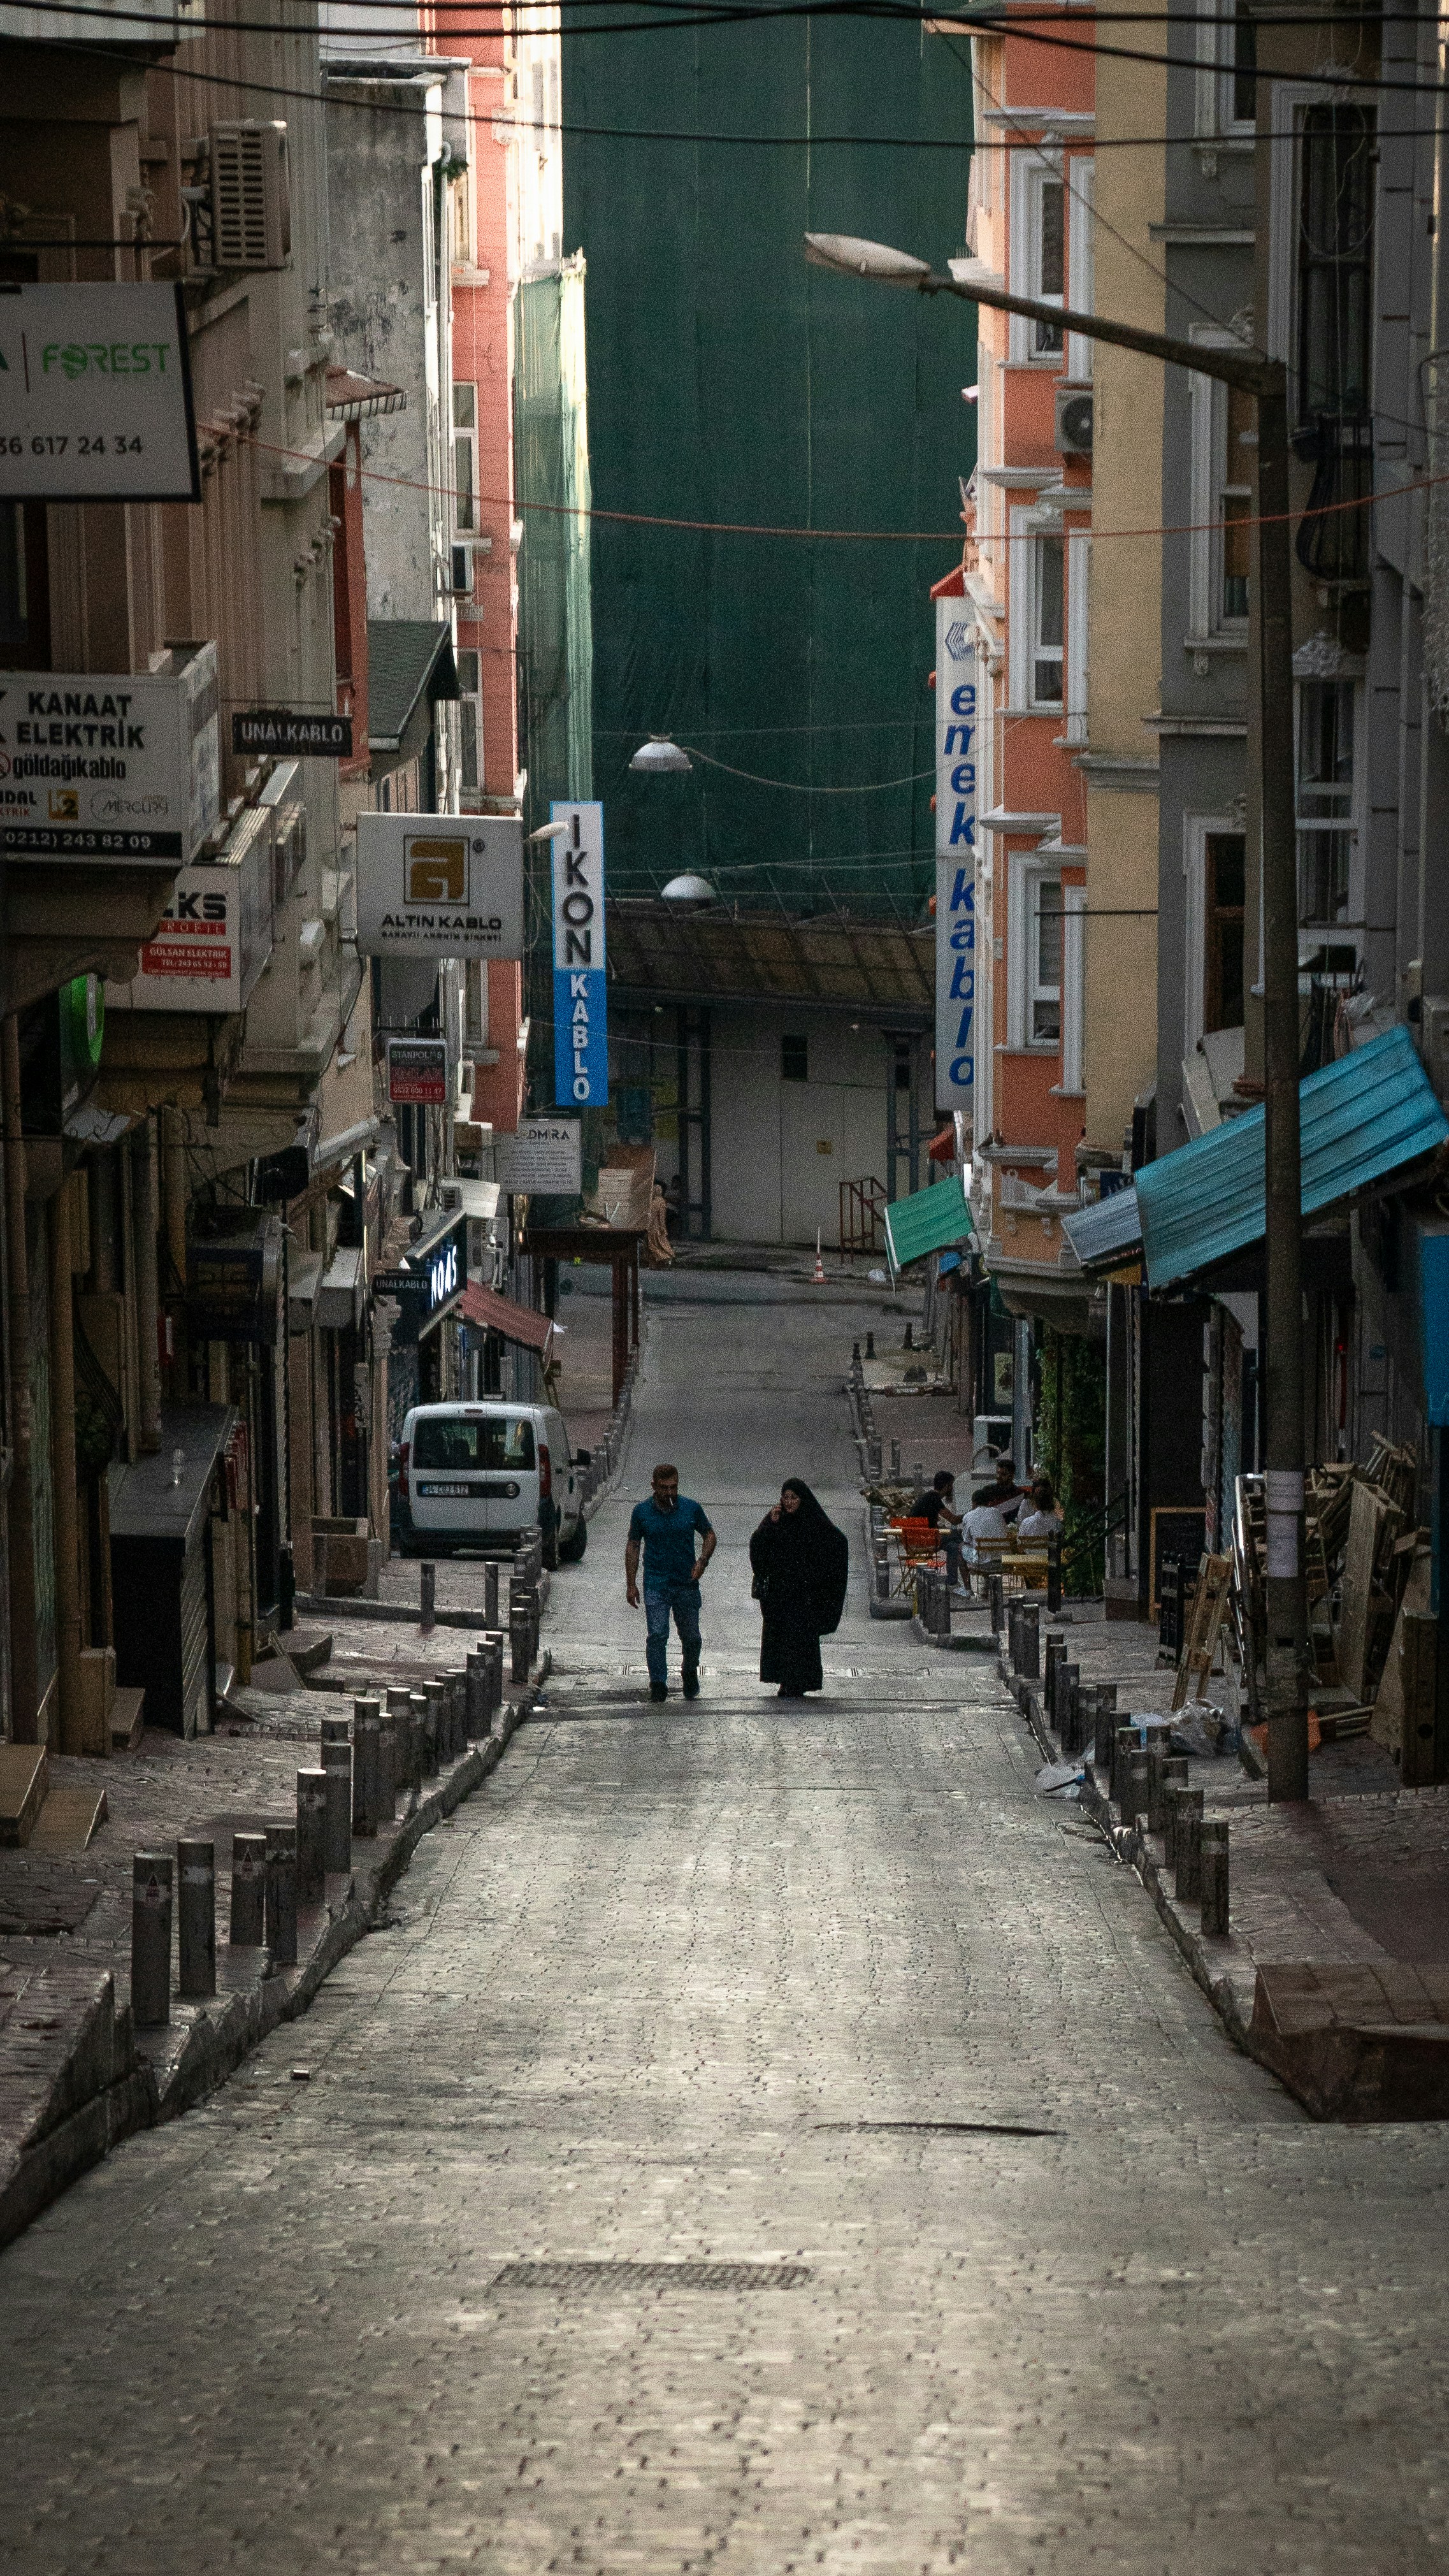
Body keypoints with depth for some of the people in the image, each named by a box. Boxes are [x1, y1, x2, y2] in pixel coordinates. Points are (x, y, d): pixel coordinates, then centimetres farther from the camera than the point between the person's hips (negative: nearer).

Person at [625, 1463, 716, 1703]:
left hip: (687, 1584, 1)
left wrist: (702, 1561, -4)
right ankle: (658, 1684, -6)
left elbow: (709, 1535, 14)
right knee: (657, 1635, -12)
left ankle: (691, 1674, 33)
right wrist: (631, 1584, 4)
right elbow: (633, 1547, 8)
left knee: (691, 1637, 7)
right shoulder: (642, 1512, 1)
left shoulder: (692, 1509, 1)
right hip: (656, 1584, -1)